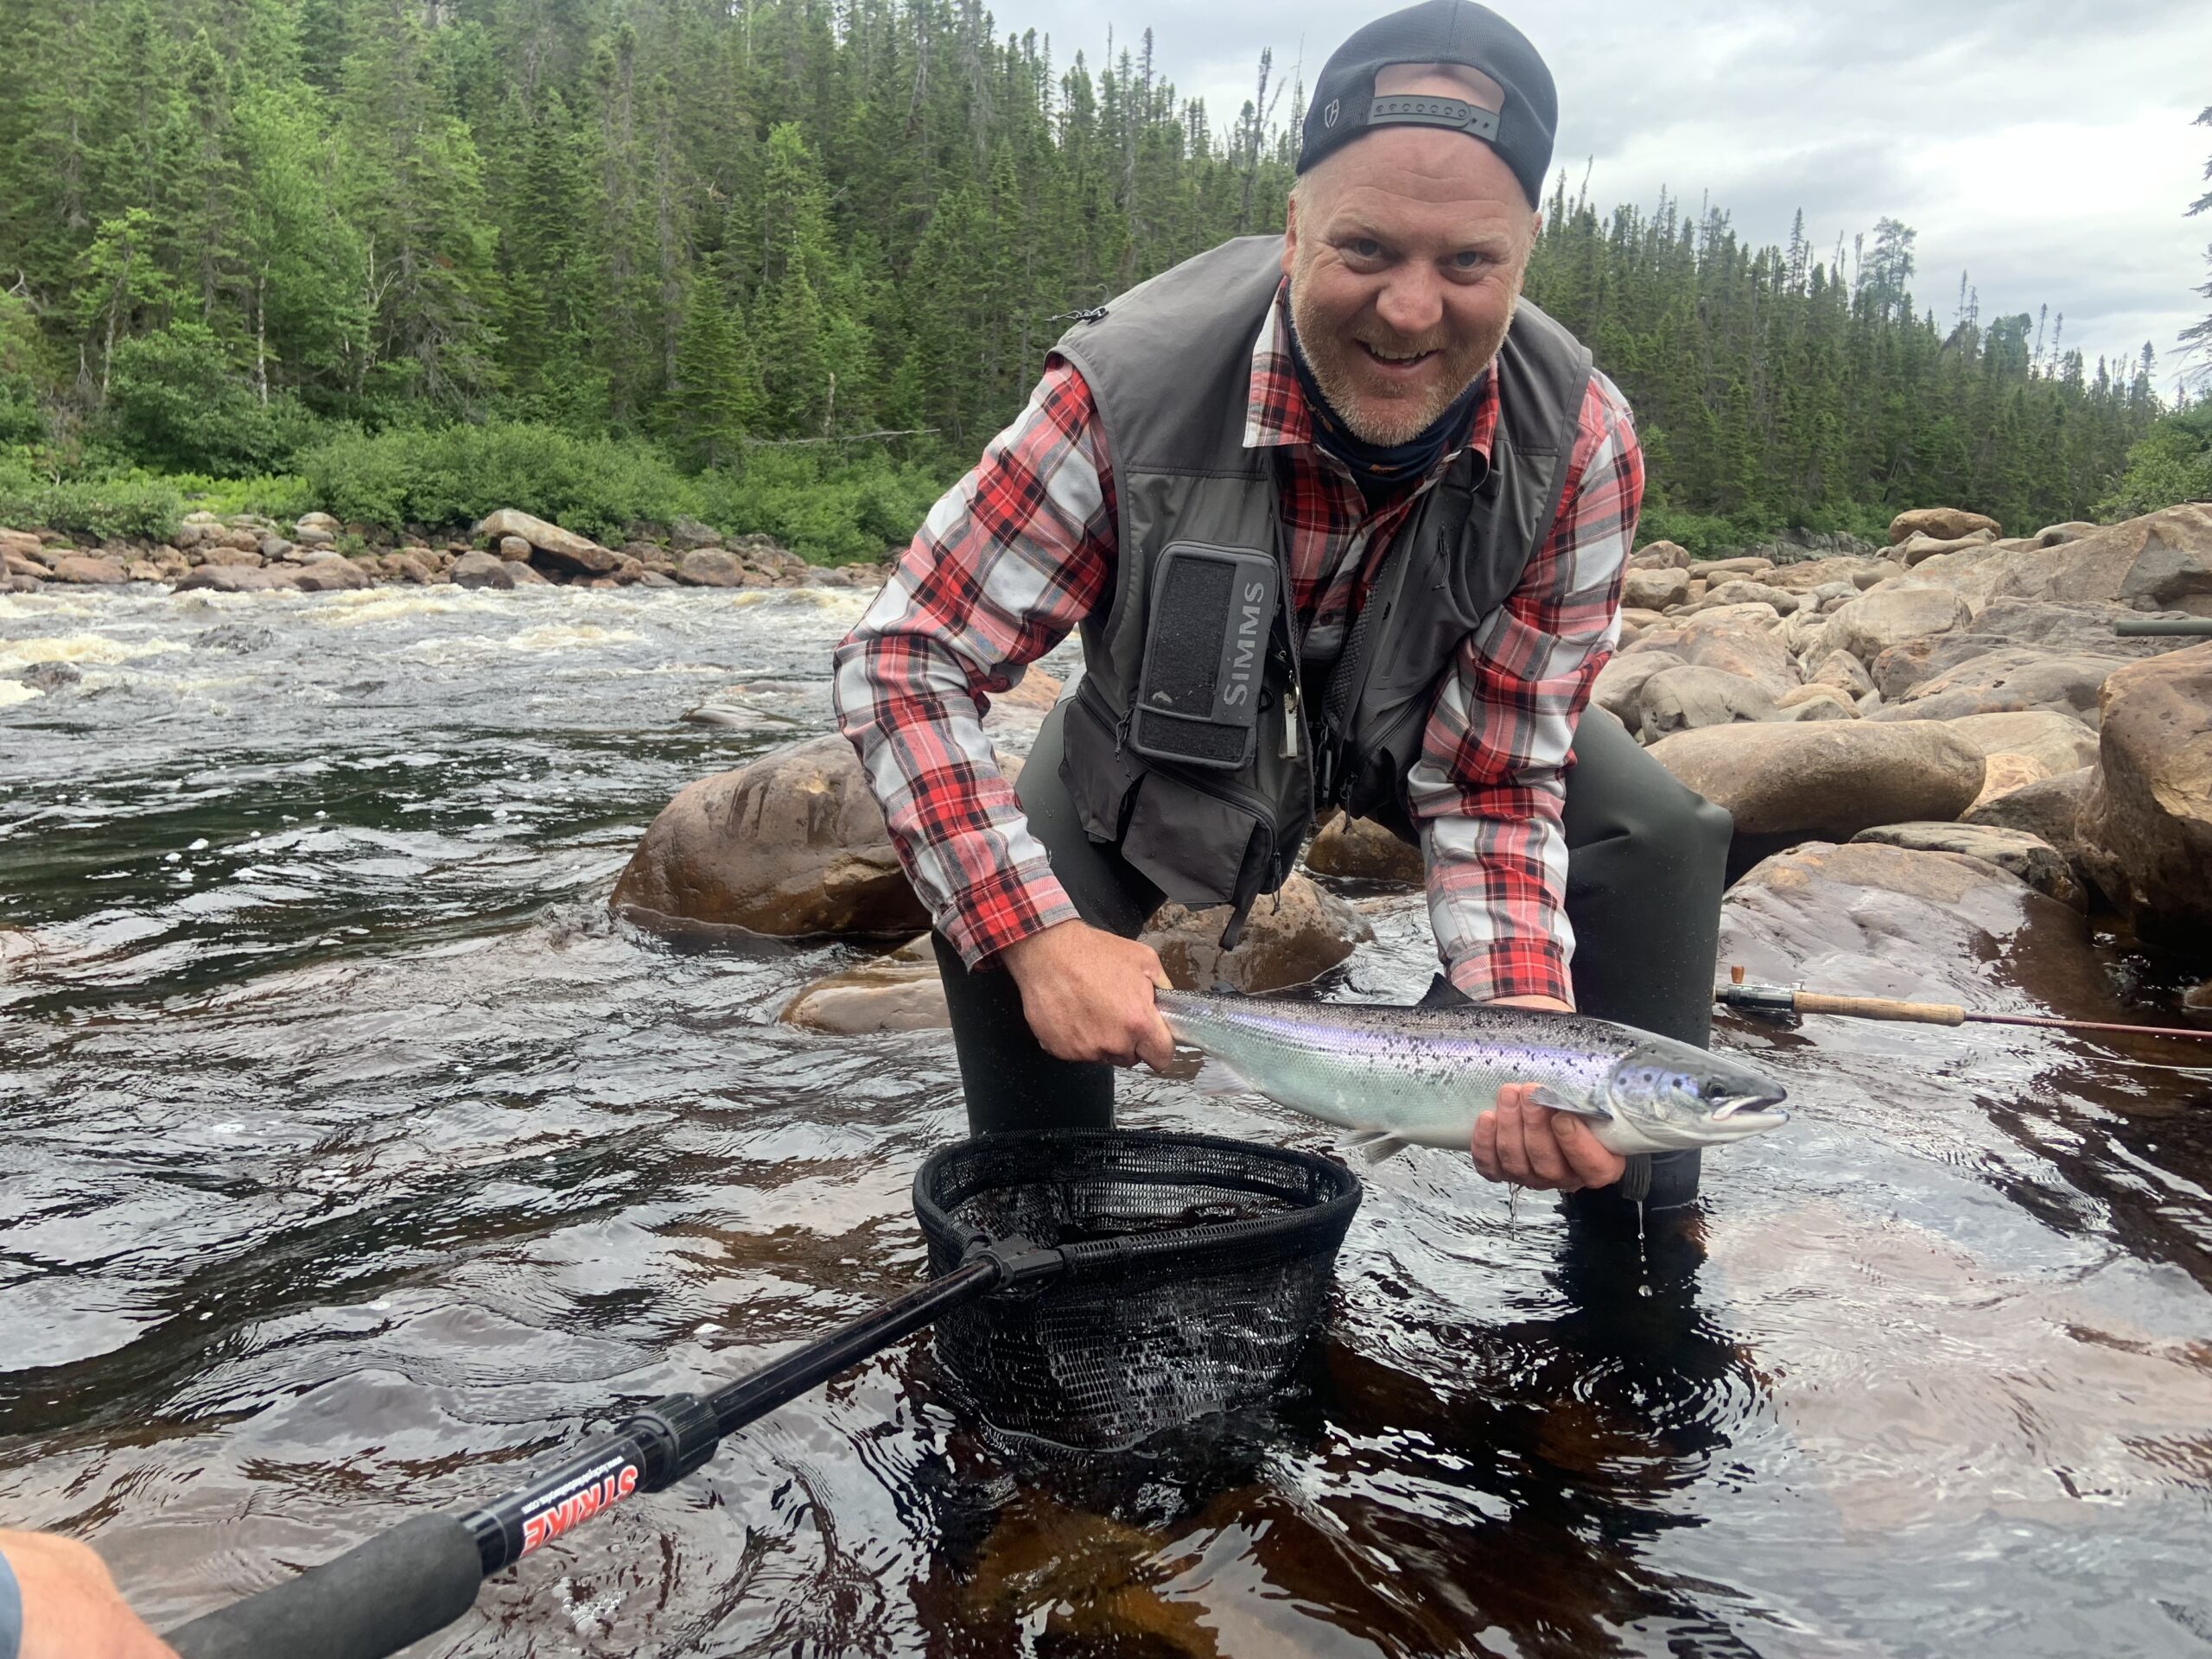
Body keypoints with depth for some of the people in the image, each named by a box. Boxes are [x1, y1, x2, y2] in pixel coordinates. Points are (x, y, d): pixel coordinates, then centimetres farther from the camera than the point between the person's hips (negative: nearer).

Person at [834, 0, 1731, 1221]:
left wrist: (1529, 1032, -43)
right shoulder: (1128, 389, -38)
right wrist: (1039, 938, -43)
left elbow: (1490, 783, -26)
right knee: (993, 909, -23)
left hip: (1413, 715, 2)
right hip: (1175, 718, -1)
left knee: (1658, 841, -19)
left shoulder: (1582, 449, -31)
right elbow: (901, 661, -33)